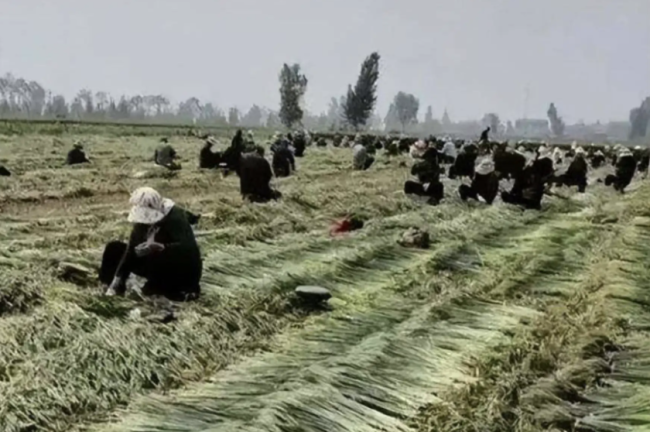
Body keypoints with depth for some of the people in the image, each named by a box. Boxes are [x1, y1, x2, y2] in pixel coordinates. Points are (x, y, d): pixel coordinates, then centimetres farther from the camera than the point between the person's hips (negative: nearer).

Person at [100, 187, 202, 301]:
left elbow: (188, 248, -36)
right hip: (159, 267, 7)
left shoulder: (175, 217, -23)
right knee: (114, 248, 0)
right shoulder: (143, 219, -3)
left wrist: (159, 247, -49)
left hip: (184, 271, -7)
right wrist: (118, 278, -18)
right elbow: (130, 248, -9)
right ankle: (114, 288, -5)